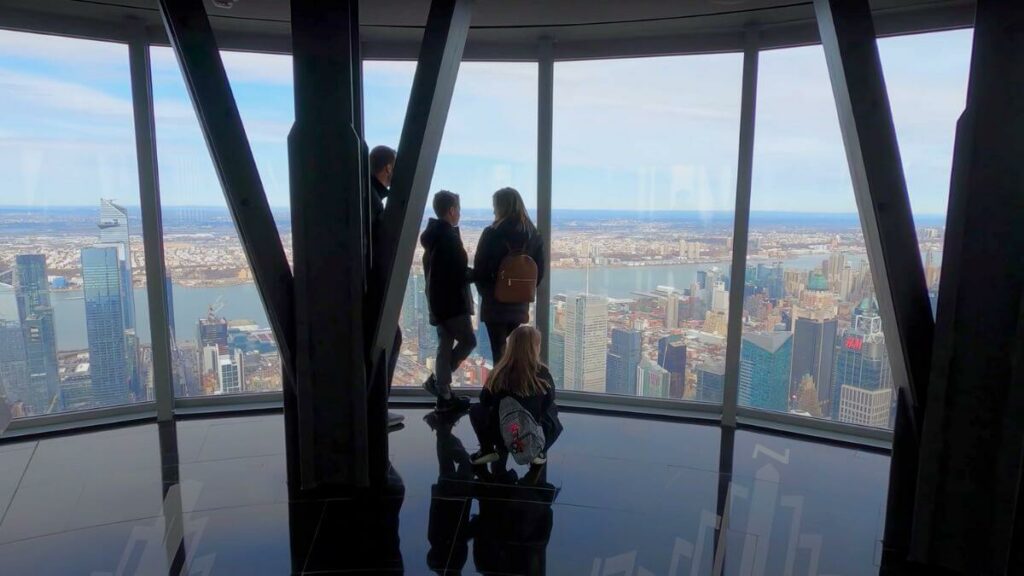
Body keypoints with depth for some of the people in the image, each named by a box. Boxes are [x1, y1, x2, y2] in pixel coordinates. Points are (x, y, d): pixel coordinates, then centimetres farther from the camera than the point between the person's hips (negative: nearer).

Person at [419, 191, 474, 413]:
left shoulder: (432, 234, 12)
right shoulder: (449, 236, -18)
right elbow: (459, 273, -22)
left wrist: (468, 272, 14)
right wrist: (475, 273, -5)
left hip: (438, 300, 9)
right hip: (452, 301, -9)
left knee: (445, 345, 12)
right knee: (468, 341, 3)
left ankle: (445, 396, 16)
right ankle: (436, 381, 5)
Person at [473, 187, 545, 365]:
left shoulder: (492, 234, -13)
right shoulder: (533, 235, 1)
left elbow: (479, 270, -8)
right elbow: (539, 272, 4)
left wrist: (486, 292, 8)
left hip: (495, 303, -4)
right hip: (520, 304, 5)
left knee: (499, 352, 3)